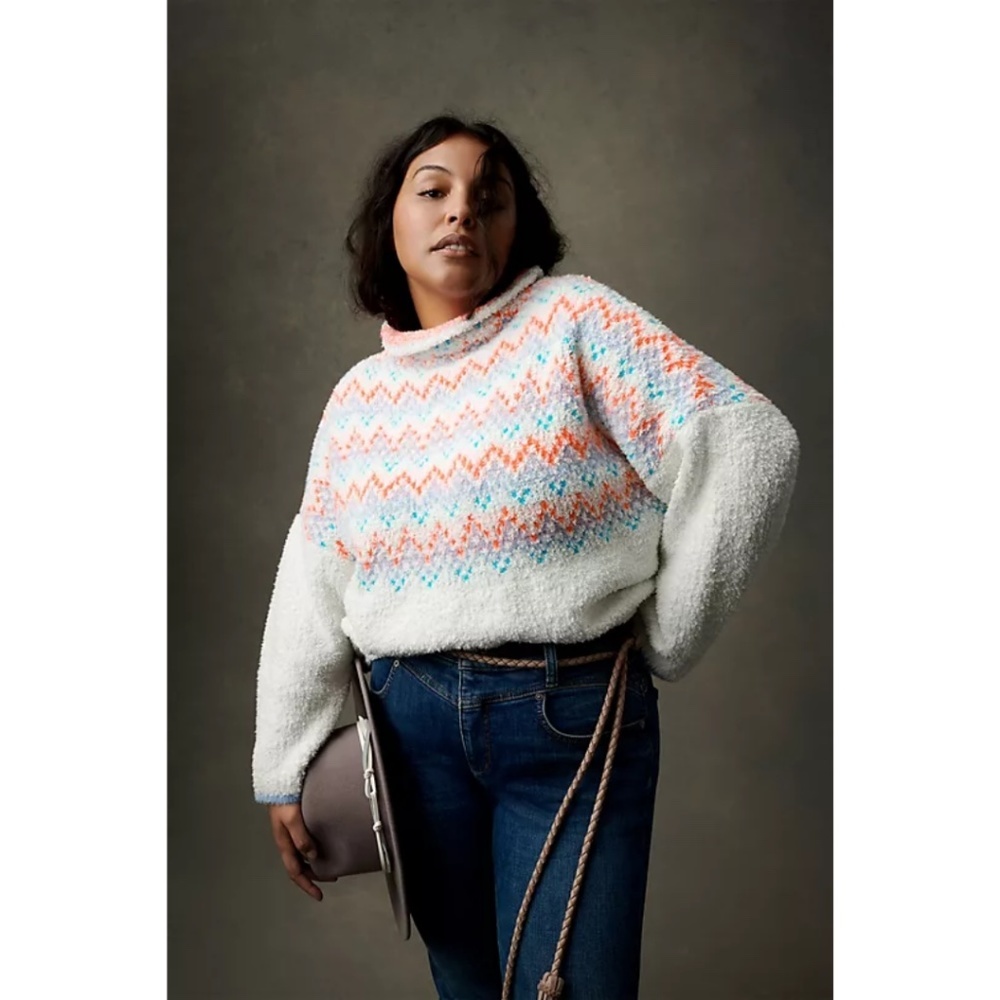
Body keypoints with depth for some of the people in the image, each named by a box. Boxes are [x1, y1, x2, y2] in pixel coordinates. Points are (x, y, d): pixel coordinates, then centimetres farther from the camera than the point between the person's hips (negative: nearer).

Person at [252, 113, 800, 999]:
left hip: (574, 715, -3)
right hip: (411, 720, 4)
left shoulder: (572, 320, -5)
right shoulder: (358, 398, 7)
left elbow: (751, 447, -13)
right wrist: (283, 769, 9)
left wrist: (665, 638, -9)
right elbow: (311, 596, 9)